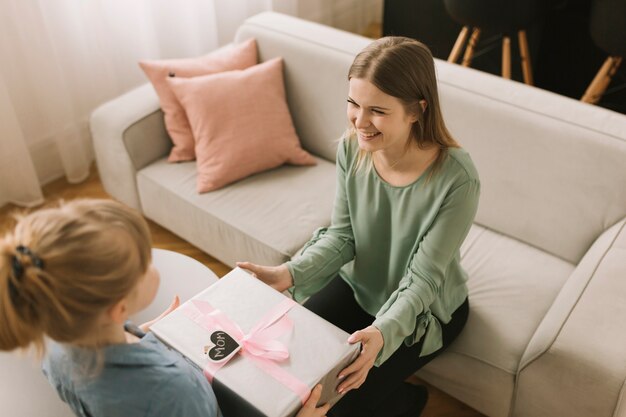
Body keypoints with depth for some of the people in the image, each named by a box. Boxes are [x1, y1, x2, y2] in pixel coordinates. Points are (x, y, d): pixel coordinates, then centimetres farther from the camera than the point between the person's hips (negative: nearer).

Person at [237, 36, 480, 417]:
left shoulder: (457, 179, -32)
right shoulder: (352, 148, -18)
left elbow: (422, 280, -25)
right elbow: (341, 236, -9)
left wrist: (383, 332, -43)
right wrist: (291, 274, -27)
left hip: (426, 309, -4)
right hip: (358, 286, 5)